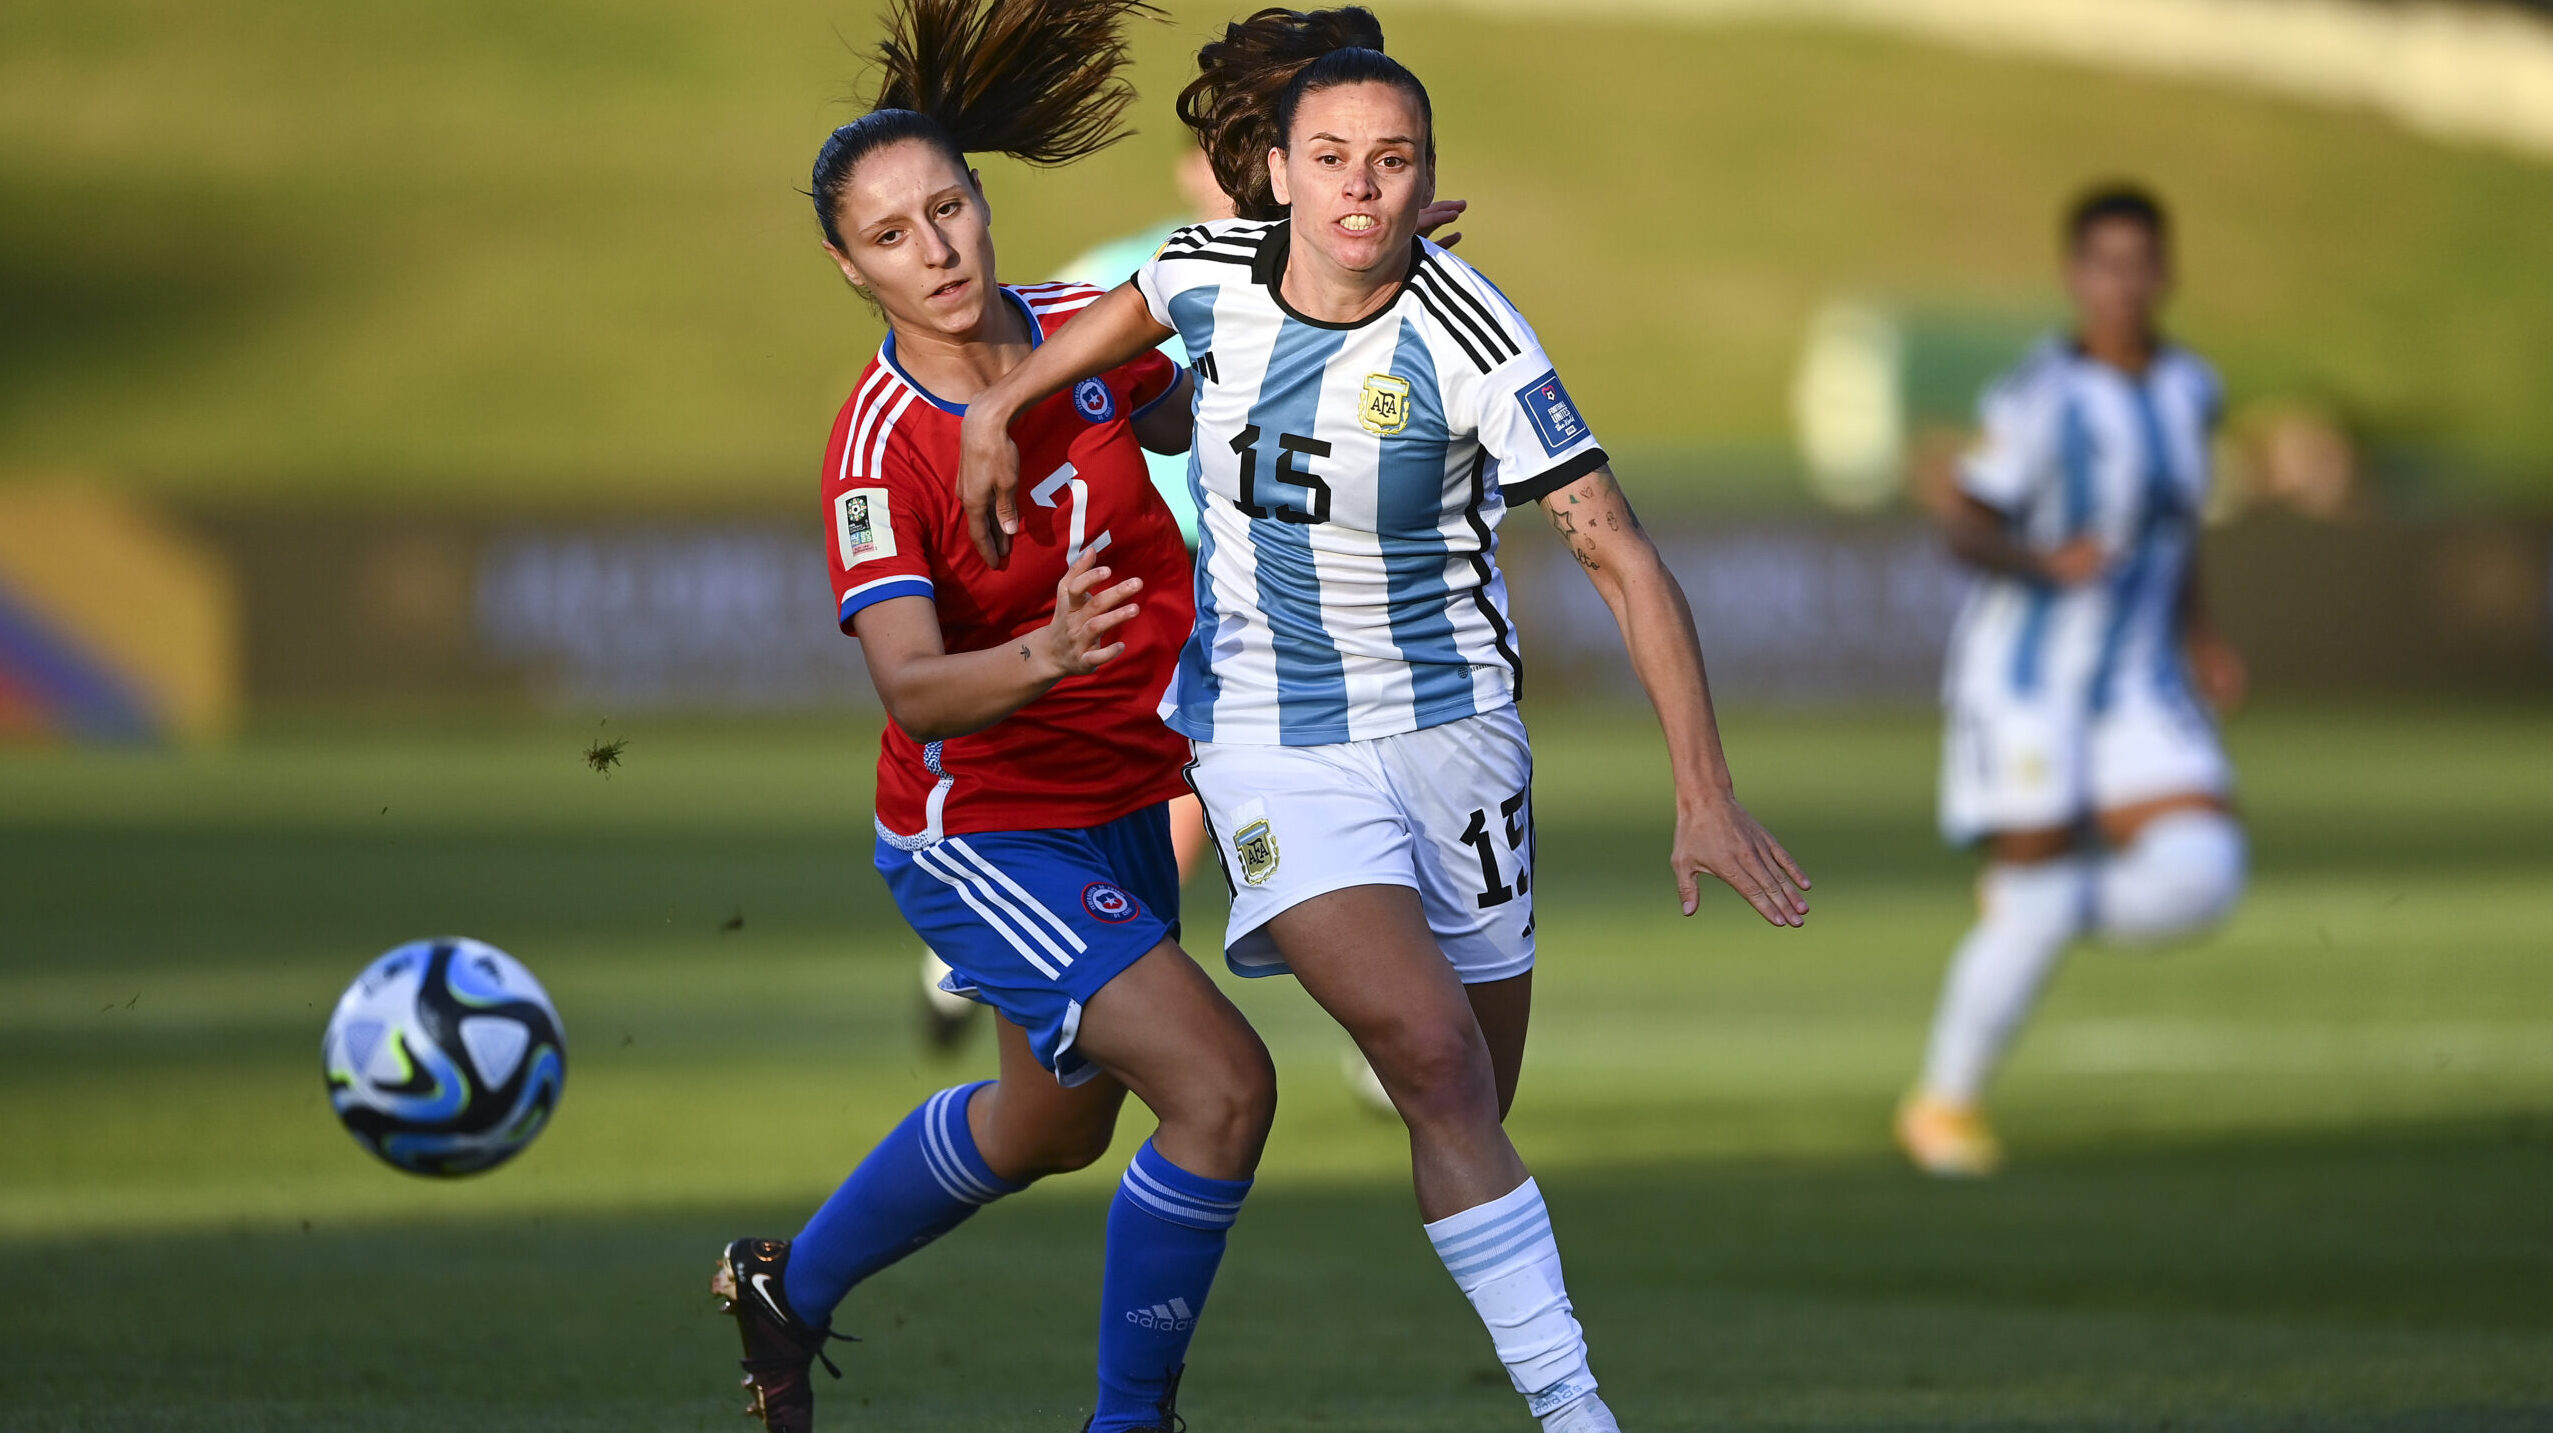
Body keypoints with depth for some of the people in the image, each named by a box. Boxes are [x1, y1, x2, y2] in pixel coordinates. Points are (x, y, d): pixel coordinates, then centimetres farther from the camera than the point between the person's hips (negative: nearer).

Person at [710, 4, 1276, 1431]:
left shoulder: (1087, 329, -8)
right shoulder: (881, 447, -26)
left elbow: (1191, 419, 15)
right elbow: (913, 690, -36)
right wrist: (1045, 656, -55)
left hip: (1126, 803, 8)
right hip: (986, 835, -8)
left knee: (1052, 1126, 27)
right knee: (1222, 1087, -22)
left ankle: (789, 1289, 51)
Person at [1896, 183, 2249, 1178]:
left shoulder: (2190, 390, 5)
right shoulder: (2042, 398, -15)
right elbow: (1964, 528, -11)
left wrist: (2197, 635, 12)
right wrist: (2045, 563, -29)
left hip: (2135, 684, 5)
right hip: (2026, 674, -5)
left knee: (2199, 877, -15)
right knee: (2038, 907, -7)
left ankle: (2020, 913, 13)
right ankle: (1944, 1103, 16)